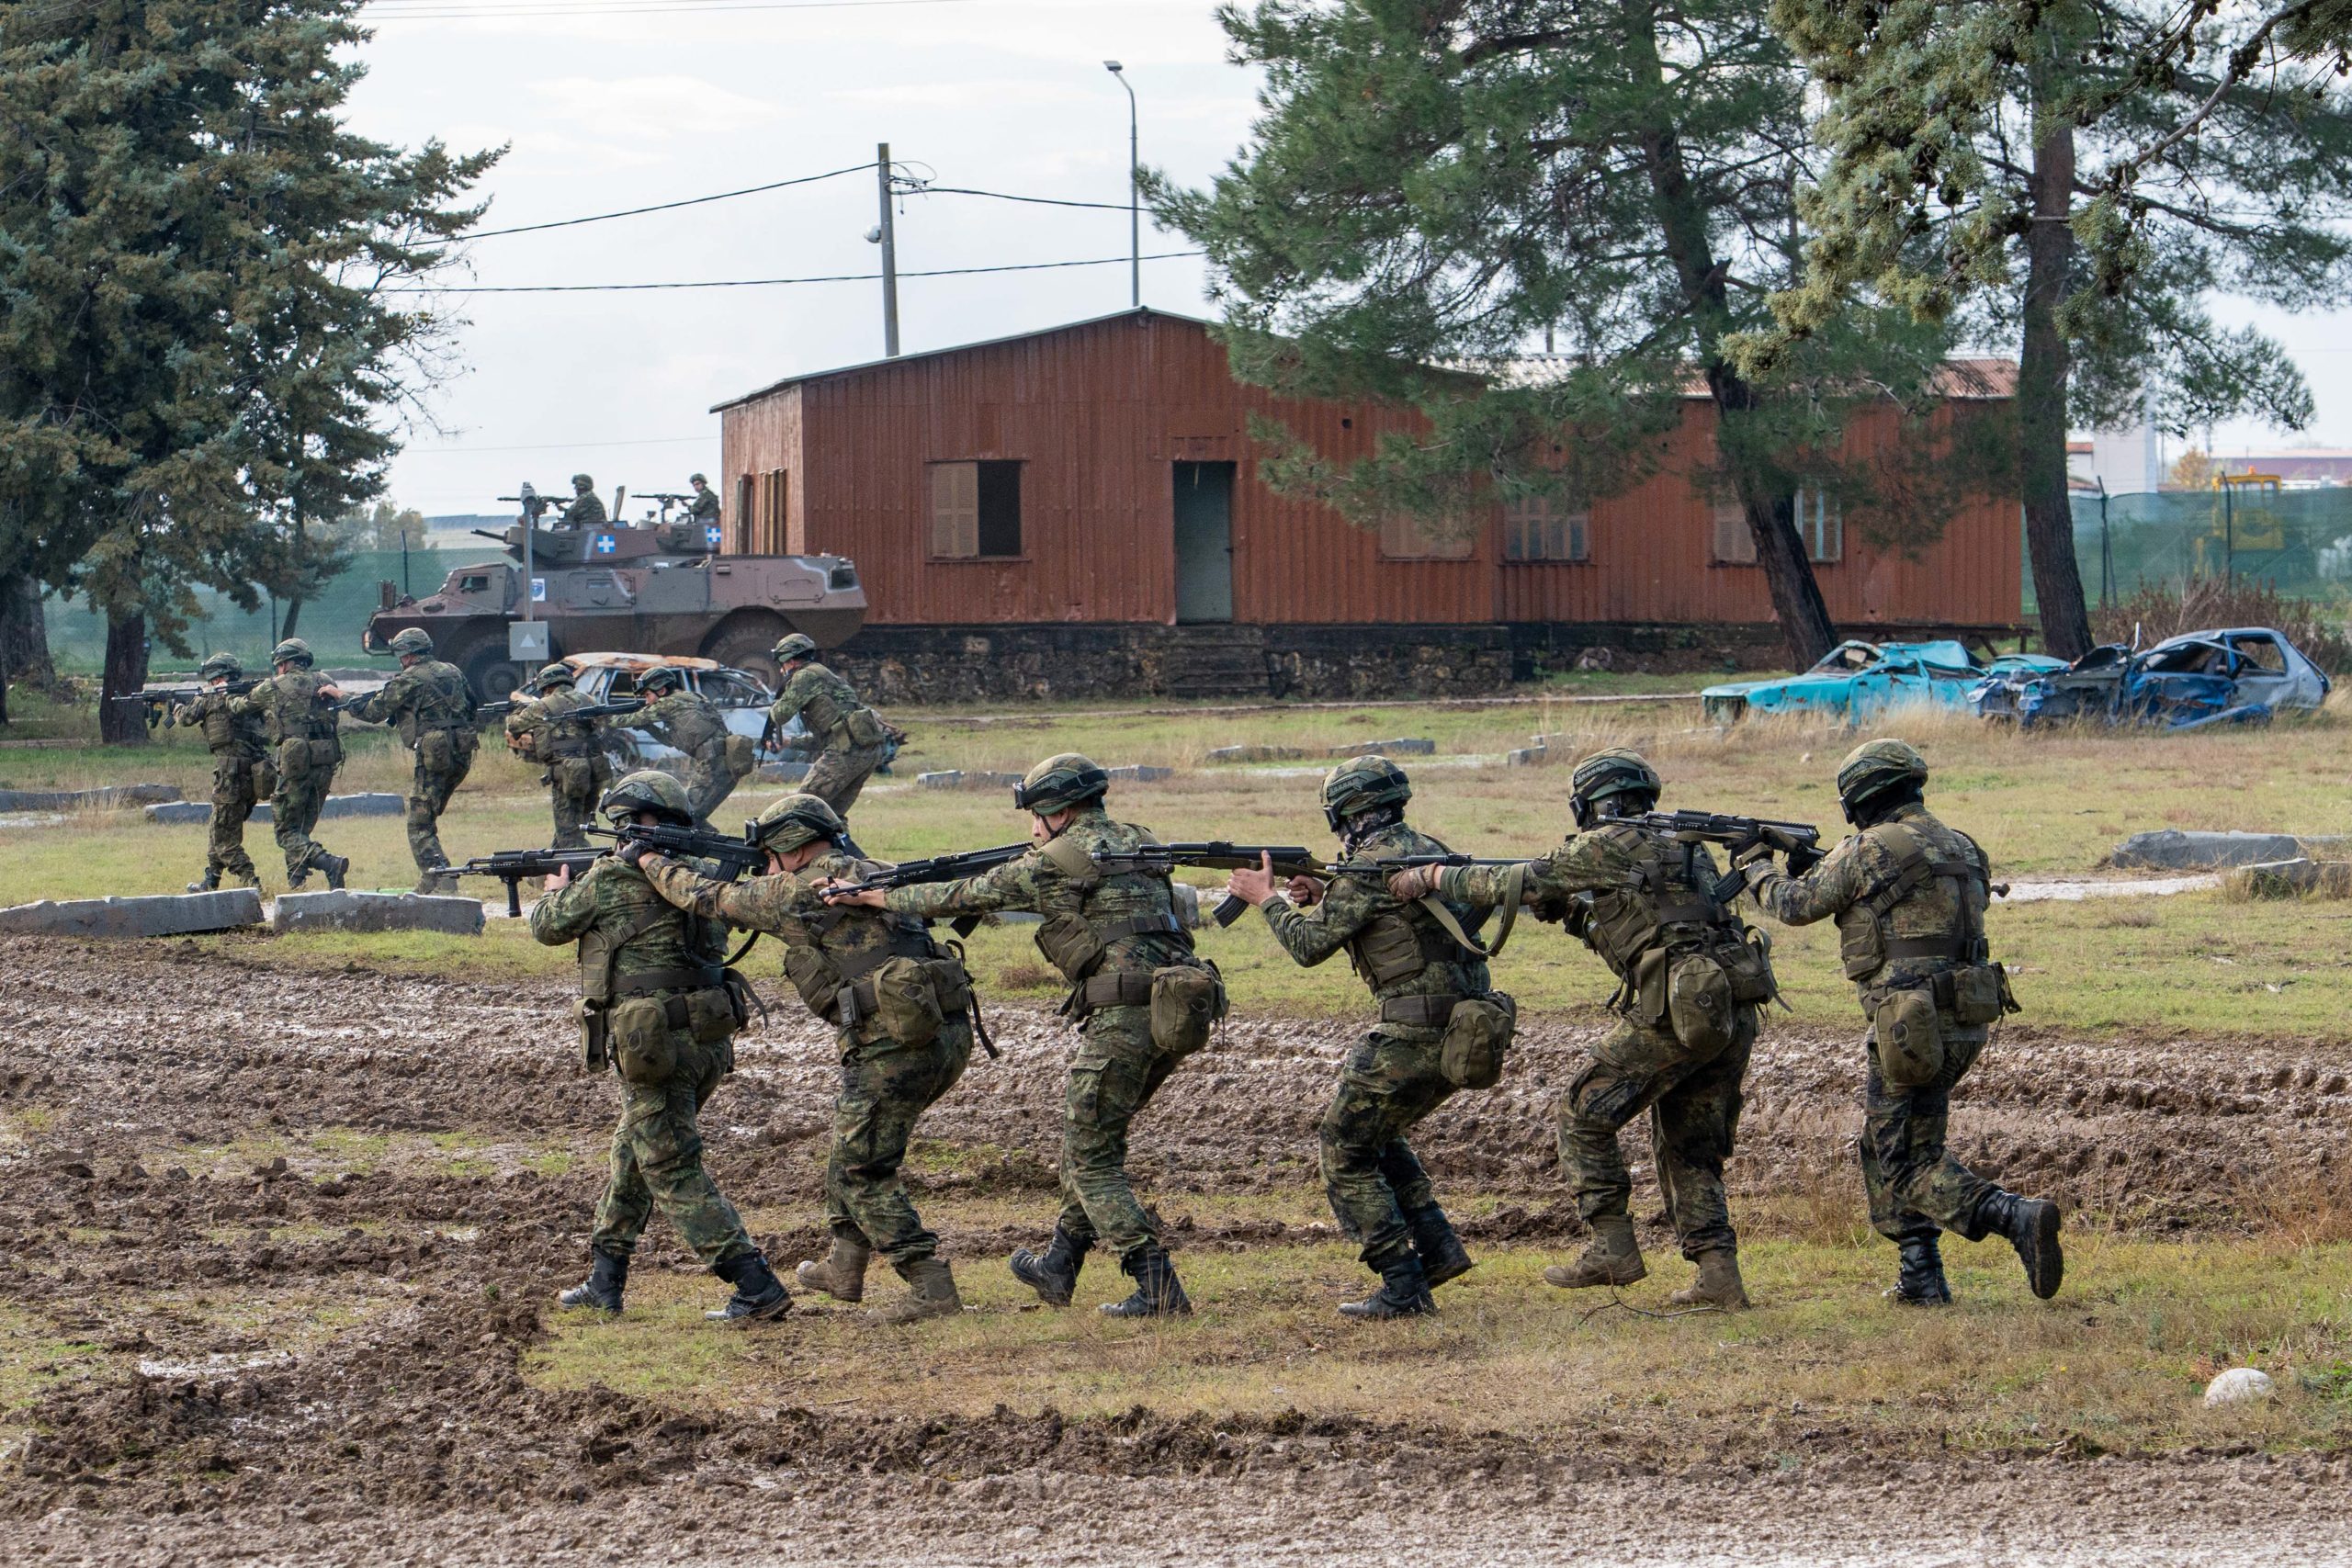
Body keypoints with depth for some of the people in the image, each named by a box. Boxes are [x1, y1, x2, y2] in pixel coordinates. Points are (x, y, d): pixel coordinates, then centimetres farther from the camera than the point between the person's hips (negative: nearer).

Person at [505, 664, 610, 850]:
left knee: (570, 837, -6)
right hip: (594, 771, 6)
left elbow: (514, 727, 13)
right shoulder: (585, 702, 15)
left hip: (568, 775, -6)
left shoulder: (542, 707, 1)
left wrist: (515, 712, 38)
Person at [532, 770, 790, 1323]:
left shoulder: (613, 877, -11)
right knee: (631, 1155, 22)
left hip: (655, 1046, -8)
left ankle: (757, 1288, -13)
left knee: (674, 1174, -4)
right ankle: (604, 1282, 30)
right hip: (709, 1038, 8)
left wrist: (556, 893, 27)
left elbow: (550, 926, 4)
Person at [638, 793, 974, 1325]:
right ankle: (843, 1269, 34)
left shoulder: (799, 892, -5)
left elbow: (708, 899, 5)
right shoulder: (874, 875, 18)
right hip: (952, 1037, 9)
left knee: (865, 1173, 1)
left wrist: (653, 863, 19)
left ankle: (930, 1287, -6)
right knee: (853, 1144, 25)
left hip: (893, 1044, -9)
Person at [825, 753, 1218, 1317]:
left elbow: (965, 896, 3)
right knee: (1090, 1145, 22)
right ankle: (1058, 1267, 30)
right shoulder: (1138, 845, 18)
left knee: (1092, 1162, 0)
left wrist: (871, 896, 14)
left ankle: (1157, 1287, -8)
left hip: (1121, 1017, -8)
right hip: (1177, 1017, 8)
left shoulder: (1058, 862, -4)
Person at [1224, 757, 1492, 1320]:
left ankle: (1403, 1287, -1)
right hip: (1464, 1026, 9)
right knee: (1376, 1136, 26)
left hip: (1413, 1033, -9)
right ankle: (1437, 1246, 17)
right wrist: (1326, 897, 18)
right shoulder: (1427, 849, 13)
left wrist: (1268, 898, 8)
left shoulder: (1368, 868, -13)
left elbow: (1309, 945, -7)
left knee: (1346, 1151, 4)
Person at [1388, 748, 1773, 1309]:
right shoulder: (1686, 847, 24)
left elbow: (1516, 885, 4)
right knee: (1690, 1146, 16)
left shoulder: (1604, 847, 1)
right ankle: (1719, 1273, 7)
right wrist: (1572, 909, 23)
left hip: (1677, 1008, -8)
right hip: (1736, 1011, 8)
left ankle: (1614, 1248, 1)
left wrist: (1431, 876, 12)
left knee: (1584, 1115, 5)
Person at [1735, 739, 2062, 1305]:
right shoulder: (1962, 850, 13)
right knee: (1885, 1146, 21)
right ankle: (1920, 1276, 17)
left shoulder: (1865, 853, -9)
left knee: (1907, 1166, -2)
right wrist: (1812, 869, 30)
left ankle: (2015, 1217, -23)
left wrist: (1757, 870, 24)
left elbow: (1797, 906, 3)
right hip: (1967, 1024, 8)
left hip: (1910, 1024, -8)